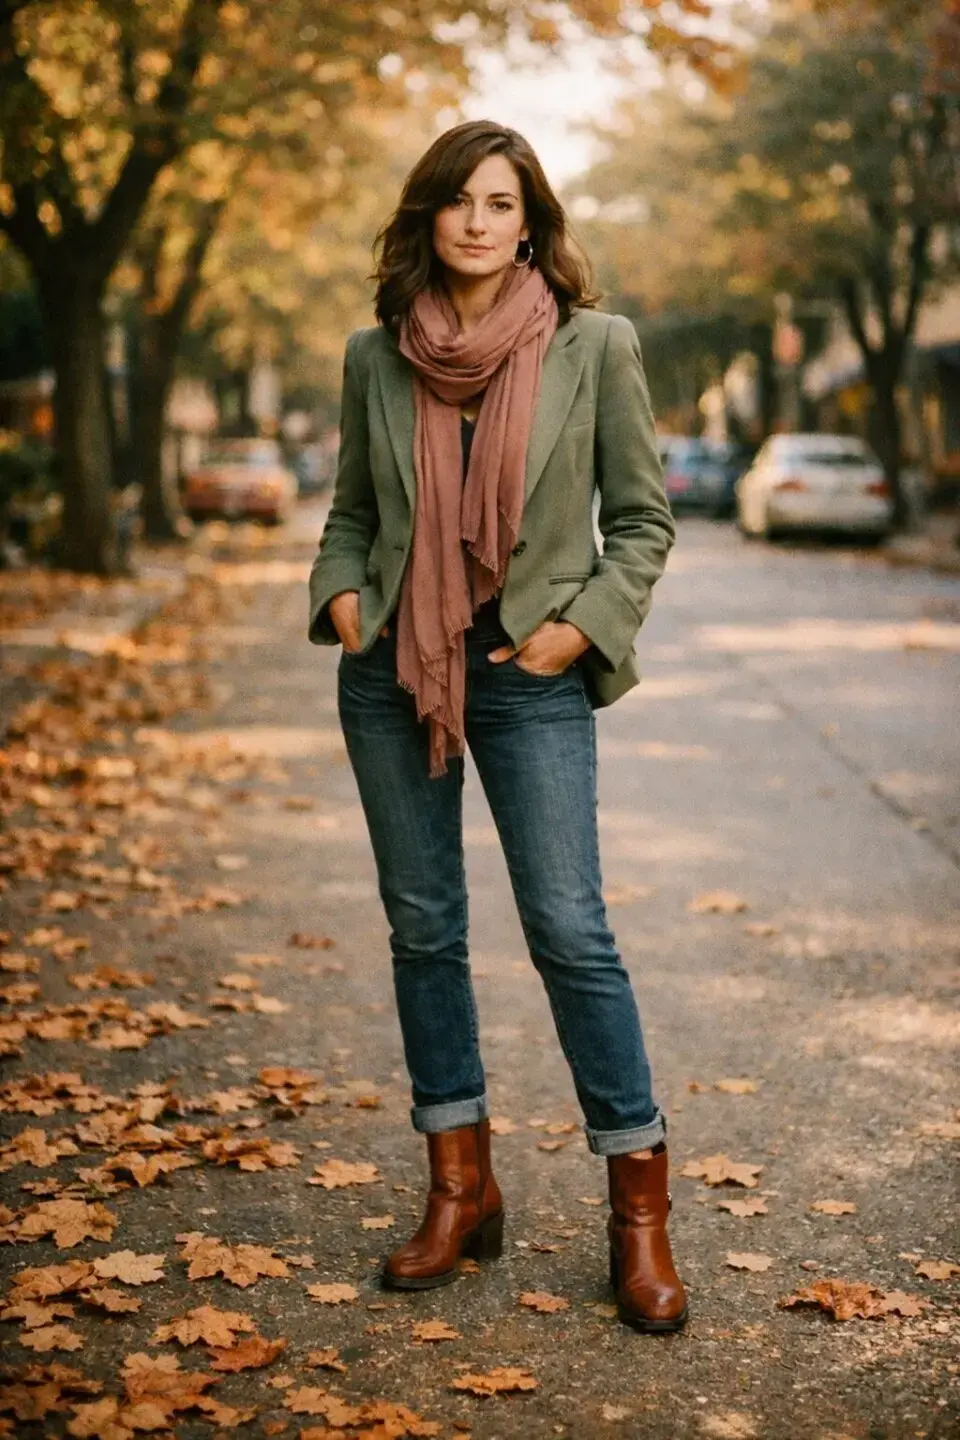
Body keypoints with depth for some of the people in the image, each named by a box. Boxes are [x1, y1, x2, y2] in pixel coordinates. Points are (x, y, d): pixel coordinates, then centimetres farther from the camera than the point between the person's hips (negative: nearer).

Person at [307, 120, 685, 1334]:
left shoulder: (595, 346, -3)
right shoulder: (376, 356, 4)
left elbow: (643, 517, 2)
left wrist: (583, 627, -10)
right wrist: (339, 597, -2)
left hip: (531, 675, -3)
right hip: (391, 673, 4)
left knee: (569, 929, -7)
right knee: (422, 928, 8)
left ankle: (639, 1207, 7)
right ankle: (460, 1187, 22)